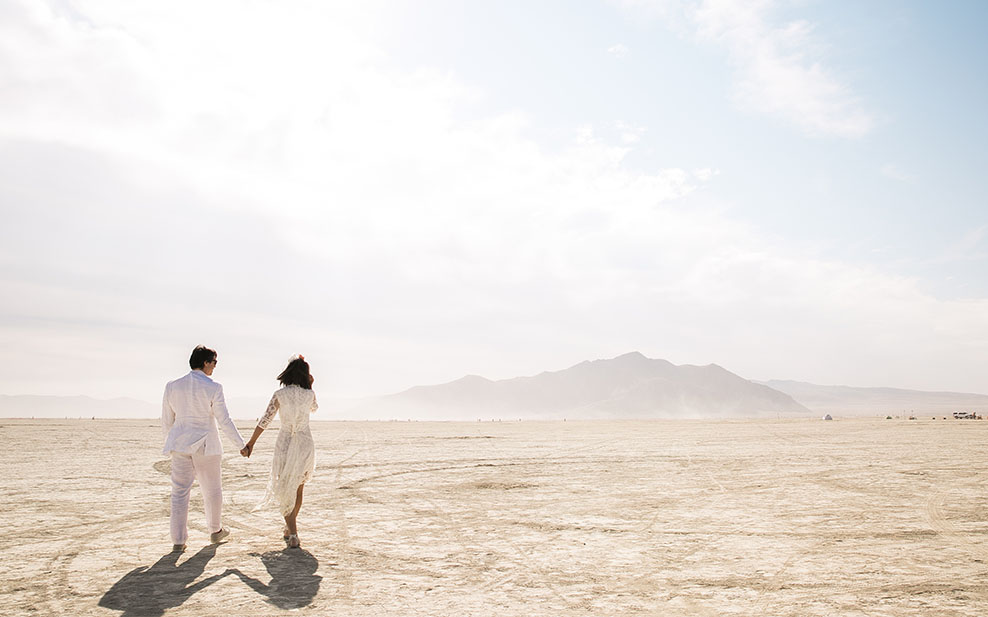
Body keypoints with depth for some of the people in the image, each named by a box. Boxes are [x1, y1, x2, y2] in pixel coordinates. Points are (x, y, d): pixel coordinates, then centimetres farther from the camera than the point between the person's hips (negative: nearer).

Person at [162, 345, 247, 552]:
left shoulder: (172, 386, 1)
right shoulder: (213, 388, -12)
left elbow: (166, 420, 8)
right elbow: (224, 420, -11)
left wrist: (169, 441, 25)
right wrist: (241, 444, -2)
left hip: (180, 445, 3)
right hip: (205, 445, -3)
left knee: (180, 492, 6)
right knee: (212, 490, 14)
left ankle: (178, 541, 5)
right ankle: (215, 531, 29)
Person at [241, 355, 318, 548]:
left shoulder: (279, 395, -8)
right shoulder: (309, 394, -4)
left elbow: (264, 421, -8)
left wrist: (250, 443, 0)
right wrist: (310, 386, 12)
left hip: (285, 444, -2)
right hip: (305, 444, 2)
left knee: (285, 490, 6)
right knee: (298, 489, 19)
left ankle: (293, 534, -7)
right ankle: (290, 528, 31)